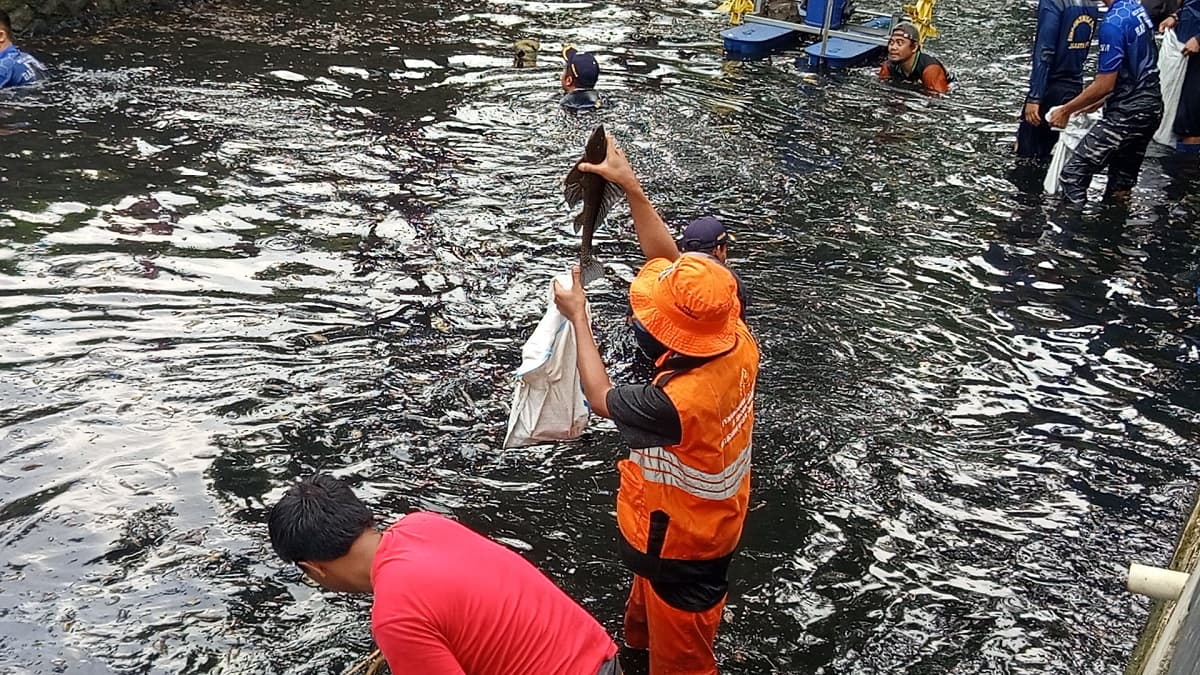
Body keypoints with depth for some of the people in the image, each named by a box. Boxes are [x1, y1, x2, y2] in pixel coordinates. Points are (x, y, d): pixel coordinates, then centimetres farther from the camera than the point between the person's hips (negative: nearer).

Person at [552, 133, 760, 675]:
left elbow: (602, 400, -21)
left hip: (681, 536, -8)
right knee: (652, 591, 37)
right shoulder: (737, 340, -23)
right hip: (712, 512, 8)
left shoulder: (676, 403, -43)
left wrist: (578, 316, -13)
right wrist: (630, 186, -13)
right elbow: (667, 259, -11)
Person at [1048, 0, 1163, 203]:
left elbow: (1104, 85, -19)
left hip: (1127, 113, -9)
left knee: (1073, 175, -8)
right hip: (1150, 107, 9)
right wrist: (1097, 102, 18)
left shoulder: (1113, 23, -21)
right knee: (1122, 184, 15)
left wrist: (1066, 110, -7)